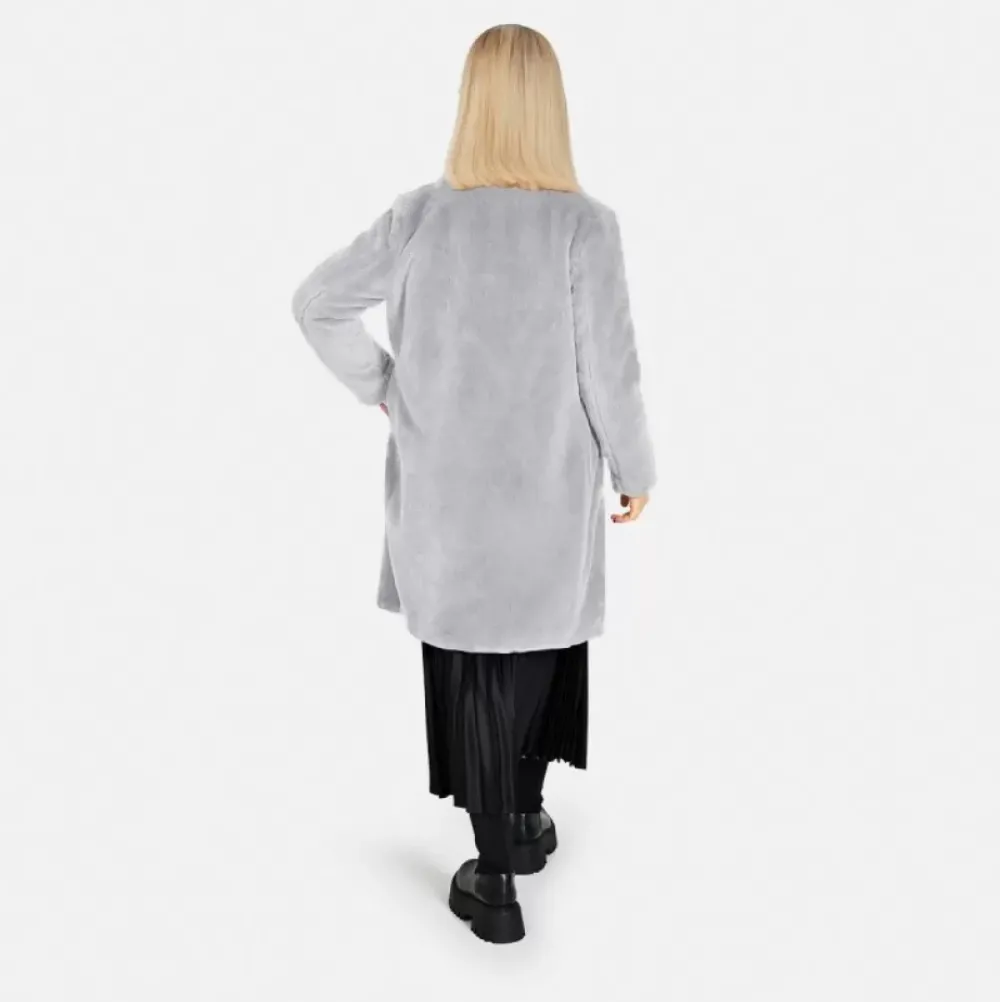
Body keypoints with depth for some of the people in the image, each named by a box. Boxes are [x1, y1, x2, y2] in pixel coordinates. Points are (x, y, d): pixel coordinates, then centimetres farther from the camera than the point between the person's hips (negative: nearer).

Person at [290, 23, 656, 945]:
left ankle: (495, 880, 20)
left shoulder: (421, 214, -5)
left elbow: (319, 302, 0)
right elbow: (610, 371, -11)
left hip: (446, 490, 1)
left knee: (469, 670, 12)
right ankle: (525, 819, 38)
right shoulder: (586, 224, -12)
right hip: (550, 490, -1)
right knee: (539, 651, 22)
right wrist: (635, 469, 4)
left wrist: (379, 386, 13)